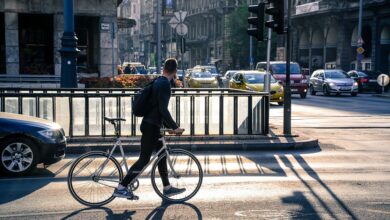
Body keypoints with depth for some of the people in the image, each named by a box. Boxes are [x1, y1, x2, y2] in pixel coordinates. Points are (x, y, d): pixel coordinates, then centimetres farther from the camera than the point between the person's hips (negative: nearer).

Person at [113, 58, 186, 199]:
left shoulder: (158, 82, 14)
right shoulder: (164, 84, -17)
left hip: (153, 125, 10)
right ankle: (121, 187, -3)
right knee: (144, 159, -6)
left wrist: (169, 126, 24)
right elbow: (163, 110, -23)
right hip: (151, 126, -10)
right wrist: (175, 127, -18)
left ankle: (167, 188, 24)